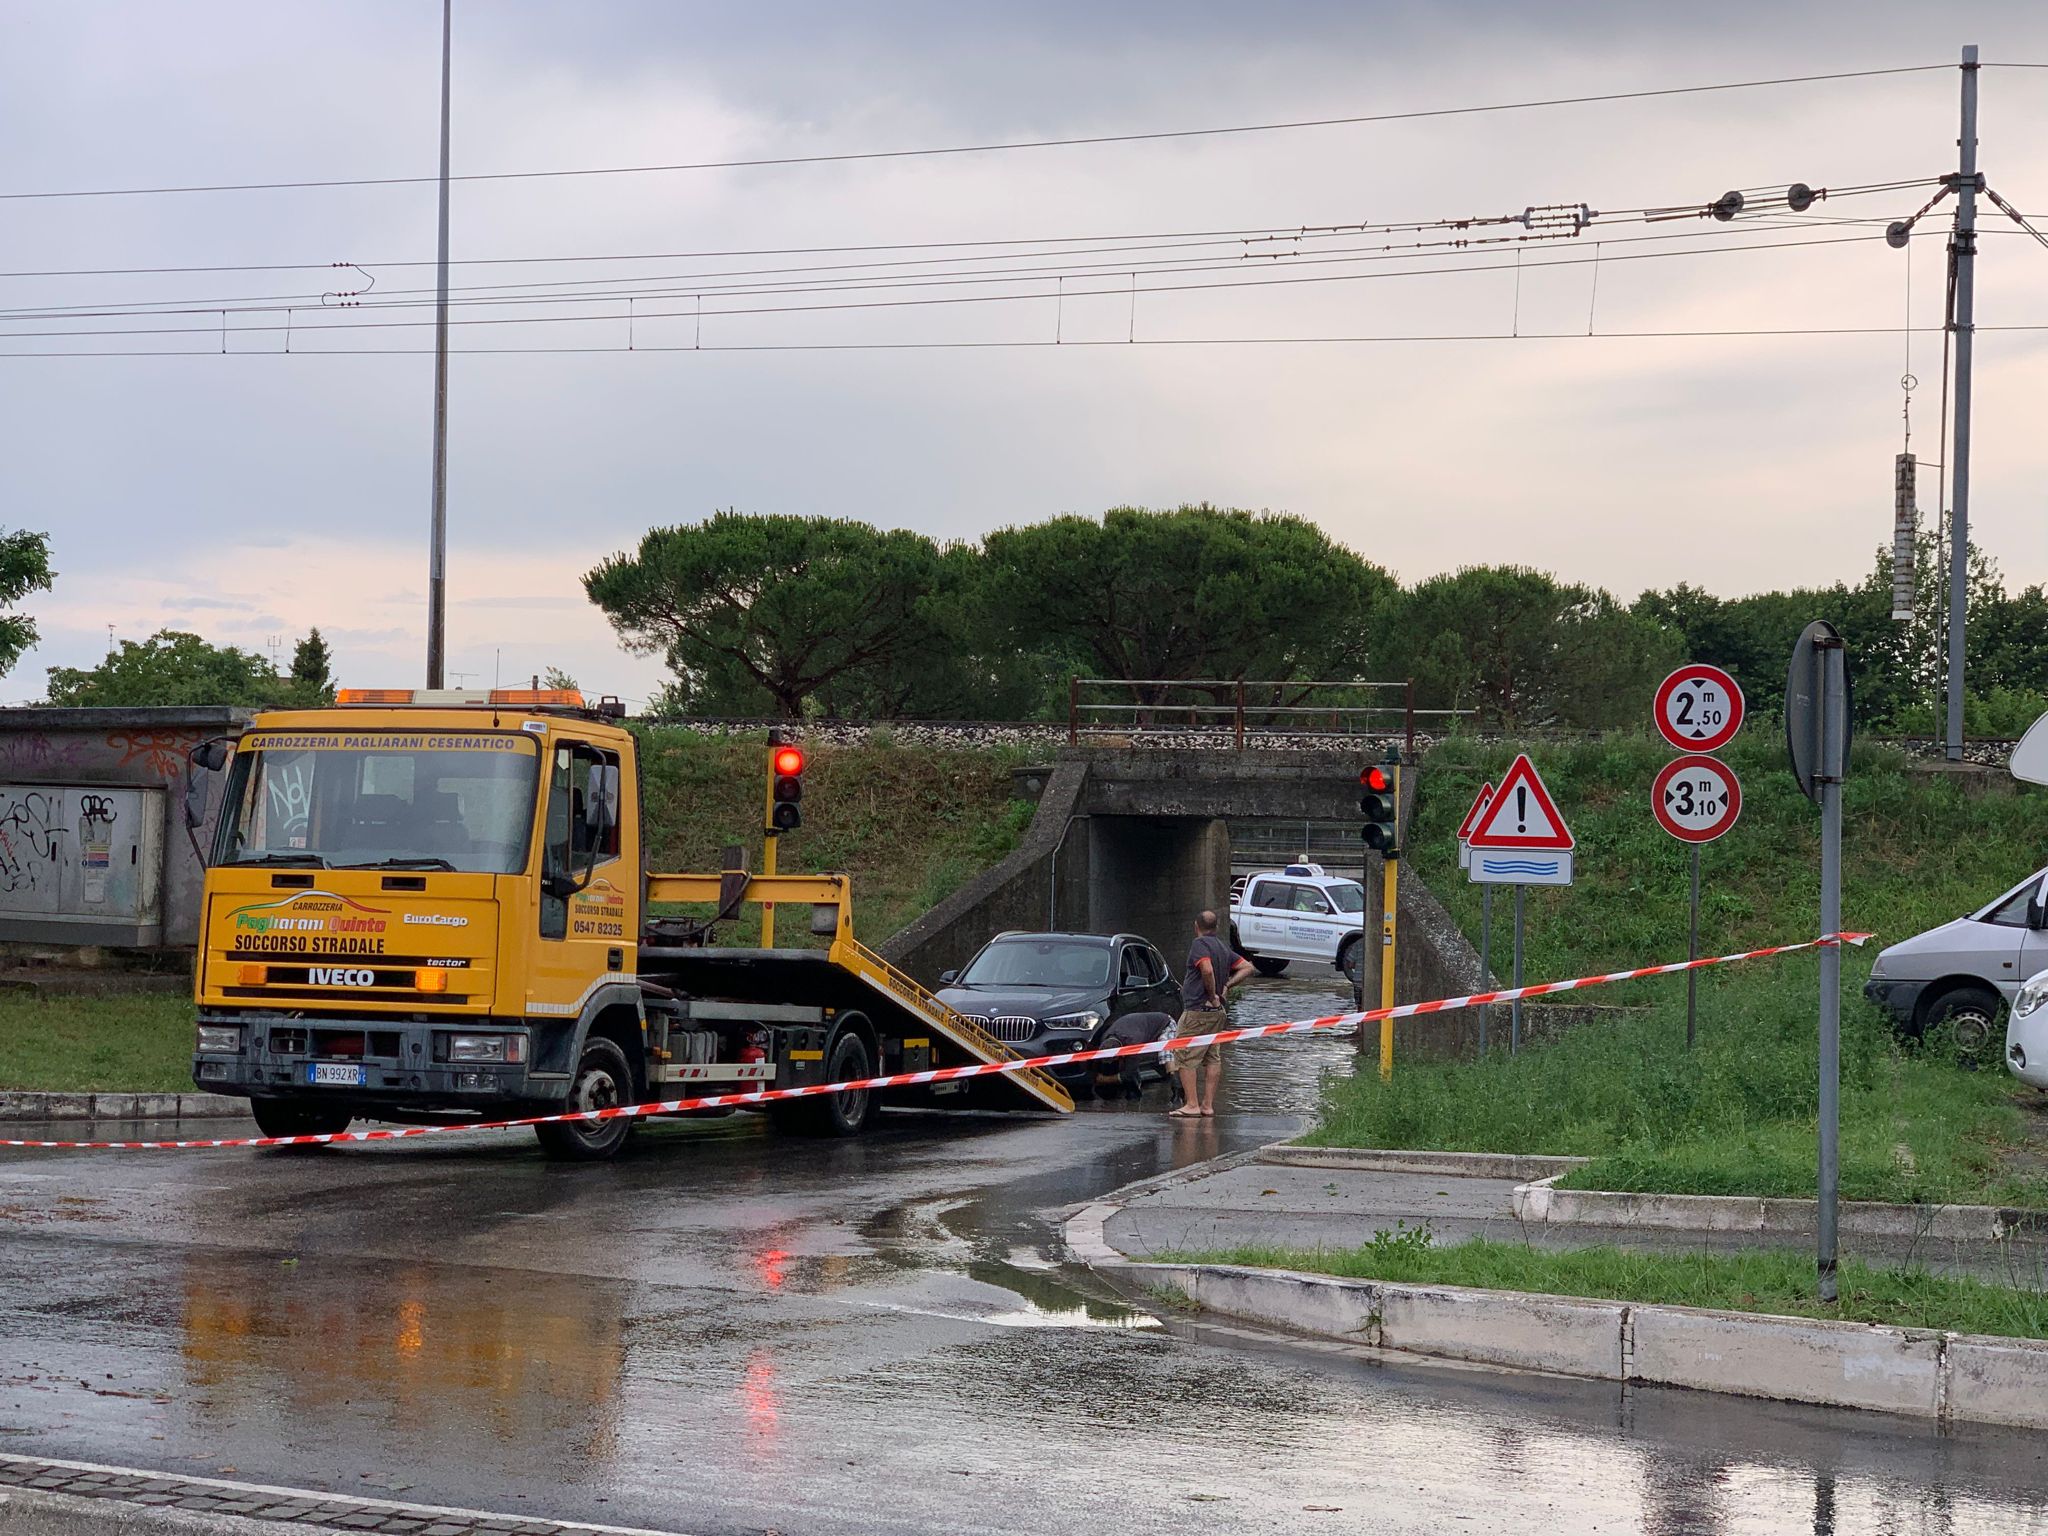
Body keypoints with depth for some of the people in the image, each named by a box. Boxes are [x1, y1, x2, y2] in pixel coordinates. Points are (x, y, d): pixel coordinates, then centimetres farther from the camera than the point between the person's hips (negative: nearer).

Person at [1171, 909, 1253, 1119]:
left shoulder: (1199, 944, -12)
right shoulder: (1224, 948, 13)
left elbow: (1207, 970, -27)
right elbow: (1247, 967, 14)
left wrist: (1212, 995, -14)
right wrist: (1226, 986, 6)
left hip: (1197, 1012, -9)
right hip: (1218, 1013, 9)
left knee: (1185, 1058, -4)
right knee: (1213, 1058, 11)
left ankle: (1192, 1105, -9)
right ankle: (1208, 1105, 13)